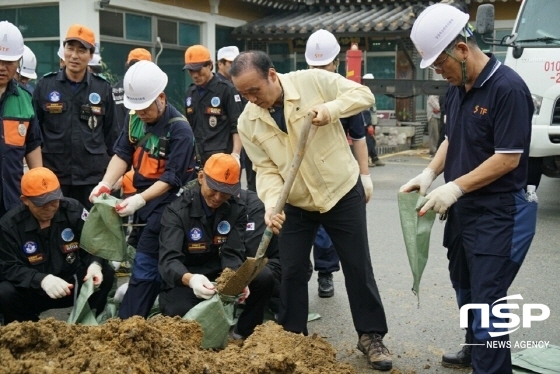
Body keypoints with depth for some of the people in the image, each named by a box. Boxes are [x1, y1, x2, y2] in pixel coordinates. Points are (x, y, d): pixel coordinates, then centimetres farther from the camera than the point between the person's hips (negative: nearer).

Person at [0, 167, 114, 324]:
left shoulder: (73, 209, -8)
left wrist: (95, 264, -30)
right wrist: (42, 280, -36)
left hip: (73, 283, 1)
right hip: (34, 290, -1)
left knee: (105, 274, -24)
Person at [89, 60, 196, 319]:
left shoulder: (180, 129, -19)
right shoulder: (134, 118, 3)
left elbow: (172, 178, -21)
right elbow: (122, 154, 1)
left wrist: (140, 199, -29)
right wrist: (105, 184, -16)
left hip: (166, 201, -7)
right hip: (142, 196, 7)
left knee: (144, 267, -9)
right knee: (157, 264, 15)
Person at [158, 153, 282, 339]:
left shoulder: (237, 209, -5)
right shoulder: (177, 211, -16)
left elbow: (232, 254, -14)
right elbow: (169, 259, -29)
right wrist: (190, 279, -53)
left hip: (221, 273, 4)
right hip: (185, 279, -4)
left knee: (264, 277, -21)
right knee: (180, 313, -35)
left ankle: (242, 334, -2)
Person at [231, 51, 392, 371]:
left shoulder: (314, 81, -18)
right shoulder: (248, 122, -10)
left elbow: (363, 94, -12)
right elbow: (266, 169, -10)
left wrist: (331, 109, -30)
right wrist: (272, 203, -29)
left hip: (343, 191, -2)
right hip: (296, 204, 3)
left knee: (358, 266, 4)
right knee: (292, 271, 7)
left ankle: (371, 336, 18)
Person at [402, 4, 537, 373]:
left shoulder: (508, 88, -21)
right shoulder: (457, 89, 6)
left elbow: (508, 159, -23)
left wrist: (454, 188, -22)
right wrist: (430, 173, 0)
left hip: (498, 215, -9)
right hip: (463, 210, 9)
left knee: (486, 301, -5)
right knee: (465, 288, 22)